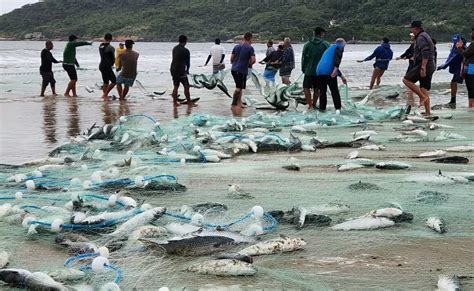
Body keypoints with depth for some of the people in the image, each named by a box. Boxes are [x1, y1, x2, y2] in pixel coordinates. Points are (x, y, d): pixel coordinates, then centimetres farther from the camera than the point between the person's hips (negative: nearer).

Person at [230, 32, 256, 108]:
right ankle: (234, 104, -2)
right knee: (239, 88, -1)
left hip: (234, 69, 7)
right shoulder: (250, 48, -8)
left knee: (239, 87, 17)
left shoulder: (236, 47, 10)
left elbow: (231, 59, 12)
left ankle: (239, 103, 18)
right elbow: (253, 60, -14)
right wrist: (248, 64, 6)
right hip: (242, 70, -7)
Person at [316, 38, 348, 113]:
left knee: (322, 90, 14)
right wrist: (335, 69, -25)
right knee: (334, 91, 2)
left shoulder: (329, 48, 36)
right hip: (329, 71, -7)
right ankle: (338, 108, -1)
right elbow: (337, 57, -13)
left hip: (319, 71, 7)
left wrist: (341, 76, 46)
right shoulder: (339, 47, 10)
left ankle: (322, 108, 15)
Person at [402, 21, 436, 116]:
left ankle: (423, 97, -11)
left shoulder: (421, 37, -12)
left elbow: (425, 54, -23)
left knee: (406, 80, -7)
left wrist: (423, 68, -27)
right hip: (430, 66, 10)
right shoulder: (425, 36, 22)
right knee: (424, 89, 8)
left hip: (423, 65, -10)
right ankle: (428, 112, 5)